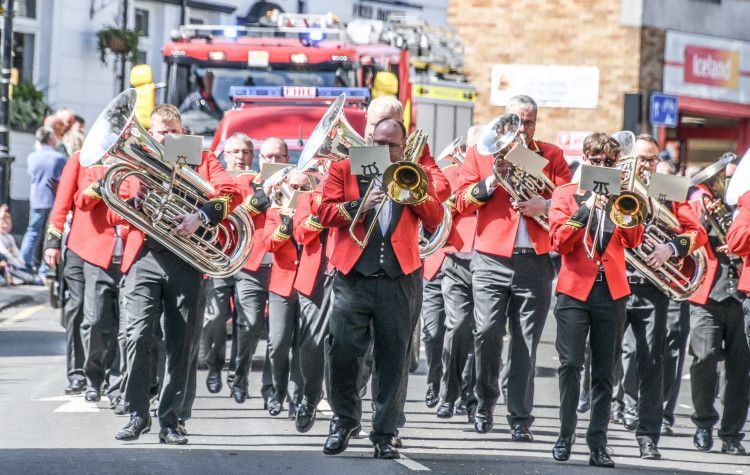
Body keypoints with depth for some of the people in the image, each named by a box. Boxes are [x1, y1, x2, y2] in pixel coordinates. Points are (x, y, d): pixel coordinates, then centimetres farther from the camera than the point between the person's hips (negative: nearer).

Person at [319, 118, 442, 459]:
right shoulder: (344, 170, 11)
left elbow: (434, 219, 4)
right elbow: (324, 213, 1)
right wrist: (357, 206, -14)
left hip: (398, 278, 1)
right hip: (353, 276, -1)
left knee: (392, 361, 1)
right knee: (342, 353, -4)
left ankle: (384, 434, 8)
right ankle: (344, 419, 16)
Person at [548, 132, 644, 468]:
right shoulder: (565, 195, 8)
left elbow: (633, 240, 0)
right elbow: (559, 242, -5)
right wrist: (586, 209, -16)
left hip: (612, 290, 2)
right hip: (575, 289, -2)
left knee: (604, 371, 2)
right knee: (570, 364, -9)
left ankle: (598, 442, 5)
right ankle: (566, 433, 4)